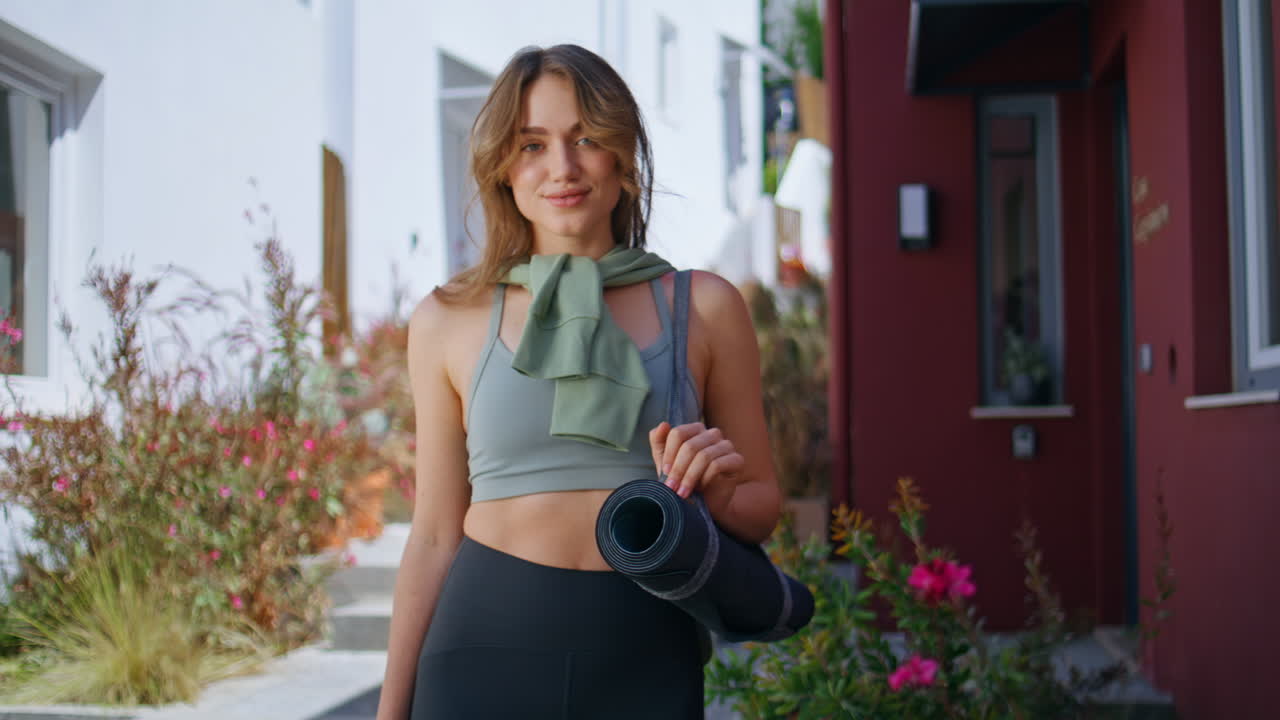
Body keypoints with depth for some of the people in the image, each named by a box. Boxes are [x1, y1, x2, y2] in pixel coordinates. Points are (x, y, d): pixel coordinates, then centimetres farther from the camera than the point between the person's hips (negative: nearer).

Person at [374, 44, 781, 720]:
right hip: (486, 650, 0)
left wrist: (714, 487, -15)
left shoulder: (702, 306, 2)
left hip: (644, 661, 0)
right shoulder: (448, 321, 3)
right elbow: (434, 535, 7)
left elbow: (758, 509, 8)